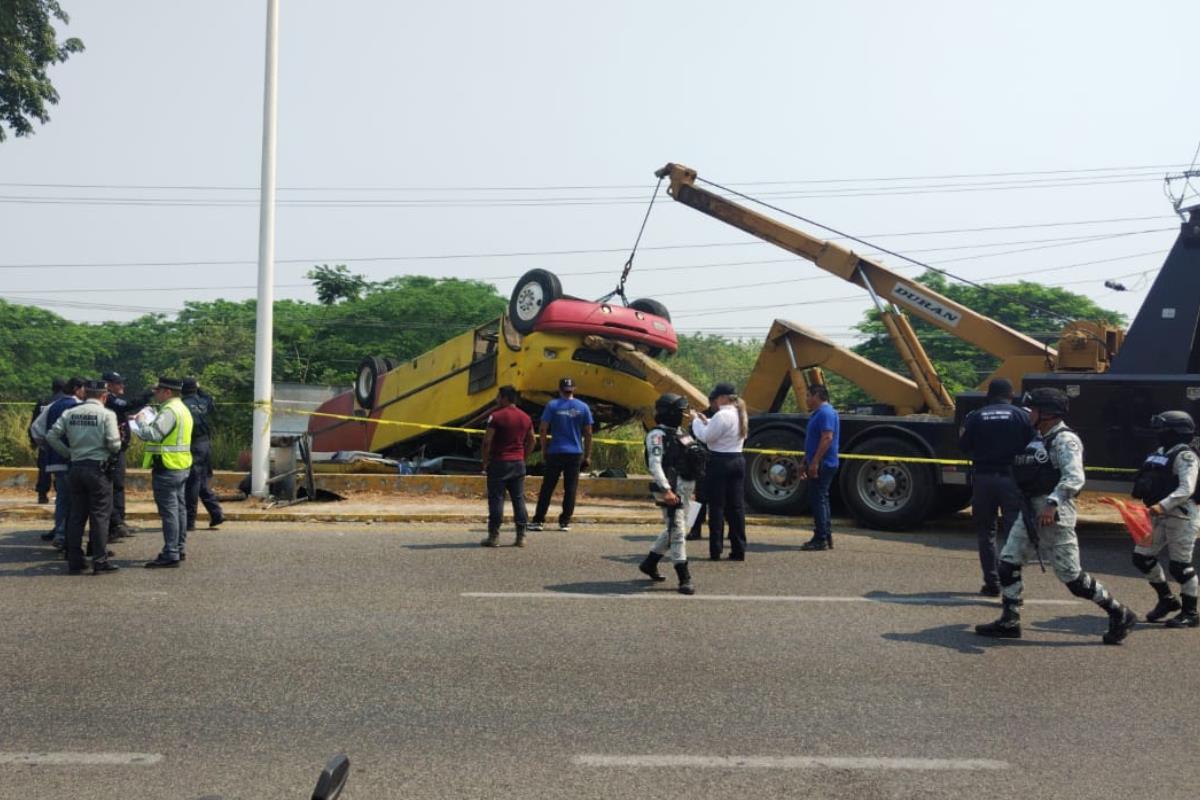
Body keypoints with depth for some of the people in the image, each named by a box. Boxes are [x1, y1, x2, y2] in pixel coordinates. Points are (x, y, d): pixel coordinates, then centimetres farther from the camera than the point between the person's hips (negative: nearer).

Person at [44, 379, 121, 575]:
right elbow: (114, 444, -13)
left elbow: (51, 436, 1)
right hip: (98, 468, -5)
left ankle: (74, 562, 14)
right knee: (99, 516, 2)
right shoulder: (106, 414, -8)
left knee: (76, 515, 11)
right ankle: (100, 561, 4)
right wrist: (114, 451, 9)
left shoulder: (70, 413, 5)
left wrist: (68, 454, 9)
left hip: (76, 467, 5)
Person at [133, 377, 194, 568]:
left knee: (169, 511, -9)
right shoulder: (182, 409, 16)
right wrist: (147, 422, 13)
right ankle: (180, 549, 23)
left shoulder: (169, 411, -17)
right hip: (182, 465, 10)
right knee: (179, 507, 15)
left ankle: (170, 554, -9)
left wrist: (141, 421, -5)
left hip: (167, 467, -10)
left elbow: (152, 434, -23)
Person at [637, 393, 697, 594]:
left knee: (672, 530, 18)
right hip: (672, 488, -10)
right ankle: (684, 578, -7)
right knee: (676, 531, -8)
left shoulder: (681, 433, 17)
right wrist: (666, 490, -28)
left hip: (686, 487, 10)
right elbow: (655, 464, -21)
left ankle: (649, 563, 33)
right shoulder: (657, 435, -11)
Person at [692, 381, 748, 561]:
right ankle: (738, 550, 10)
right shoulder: (740, 415, 12)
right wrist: (706, 421, 14)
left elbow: (706, 437, -14)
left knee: (717, 507, -1)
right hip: (738, 460, 8)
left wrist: (697, 421, 0)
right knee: (736, 506, 8)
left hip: (720, 462, -8)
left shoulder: (722, 415, -16)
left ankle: (715, 551, 1)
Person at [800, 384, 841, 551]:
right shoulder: (818, 413, 18)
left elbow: (827, 438, -24)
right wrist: (806, 462, 24)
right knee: (821, 500, 13)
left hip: (822, 465, -11)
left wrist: (814, 462, -26)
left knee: (818, 501, -9)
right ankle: (826, 537, 18)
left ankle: (821, 539, -8)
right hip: (819, 465, 11)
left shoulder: (826, 413, -15)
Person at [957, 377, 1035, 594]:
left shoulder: (975, 417, 2)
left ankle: (992, 583, 12)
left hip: (983, 478, 1)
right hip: (1012, 478, -1)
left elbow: (963, 448, 1)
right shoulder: (1022, 416, -1)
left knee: (985, 531, 13)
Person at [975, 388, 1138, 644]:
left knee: (1071, 575, -4)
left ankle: (1120, 615, 11)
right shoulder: (1039, 439, 16)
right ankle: (1009, 622, 10)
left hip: (1054, 515, -9)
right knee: (1008, 562, 3)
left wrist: (1053, 504, -38)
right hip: (1031, 512, 9)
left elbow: (1074, 478, -27)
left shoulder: (1065, 439, -14)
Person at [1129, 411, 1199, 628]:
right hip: (1158, 516, 9)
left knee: (1180, 565, -4)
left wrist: (1163, 505, -34)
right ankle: (1167, 600, 26)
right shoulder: (1160, 453, 15)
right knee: (1142, 557, 9)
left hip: (1181, 517, -9)